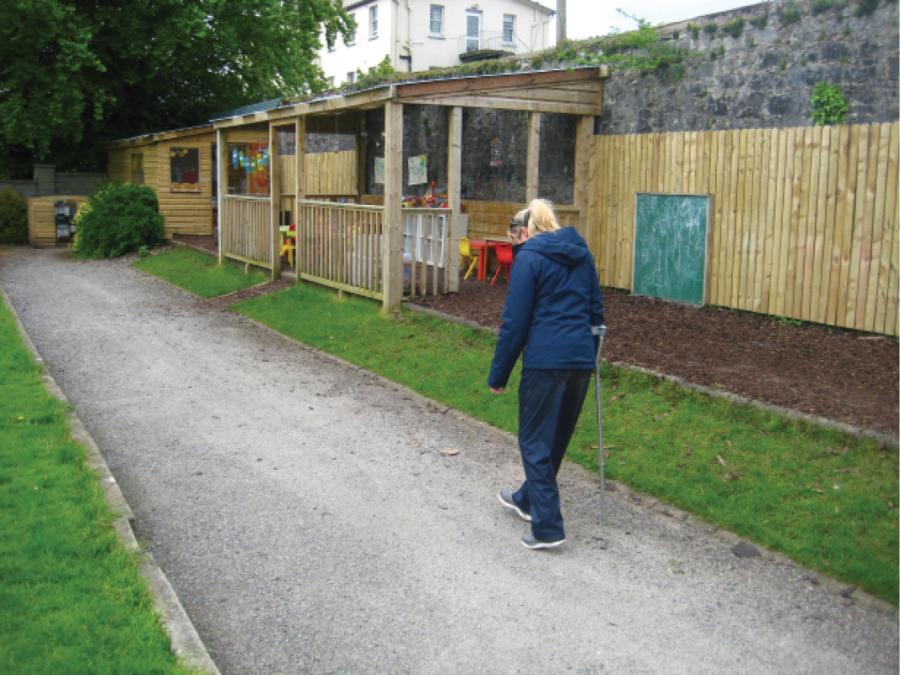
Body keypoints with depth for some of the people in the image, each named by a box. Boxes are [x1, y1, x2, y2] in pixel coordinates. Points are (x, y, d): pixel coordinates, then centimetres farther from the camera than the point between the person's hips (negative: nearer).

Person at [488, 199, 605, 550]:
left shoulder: (529, 257, -6)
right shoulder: (581, 253, 14)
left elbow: (515, 321, -8)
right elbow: (596, 310, 18)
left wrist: (498, 374, -2)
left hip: (545, 360, -7)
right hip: (582, 358, 7)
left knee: (535, 441, 3)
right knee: (557, 436, 19)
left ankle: (548, 527, 1)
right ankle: (528, 499, 38)